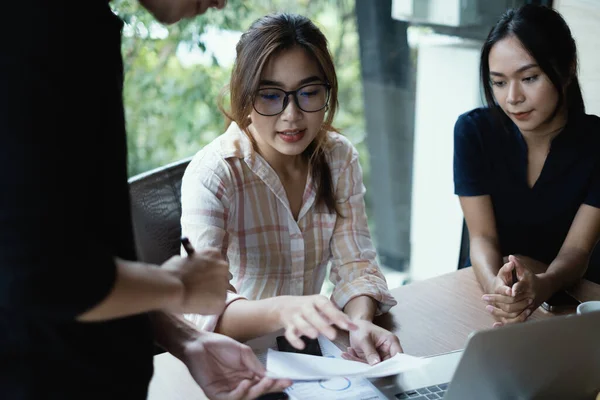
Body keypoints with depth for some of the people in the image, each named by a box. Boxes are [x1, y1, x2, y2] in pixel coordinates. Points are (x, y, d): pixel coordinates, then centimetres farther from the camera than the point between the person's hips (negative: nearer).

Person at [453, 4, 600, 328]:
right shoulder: (473, 131, -9)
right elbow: (482, 236, -12)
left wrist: (542, 286, -36)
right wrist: (494, 286, -34)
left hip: (569, 295, 0)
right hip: (482, 288, 1)